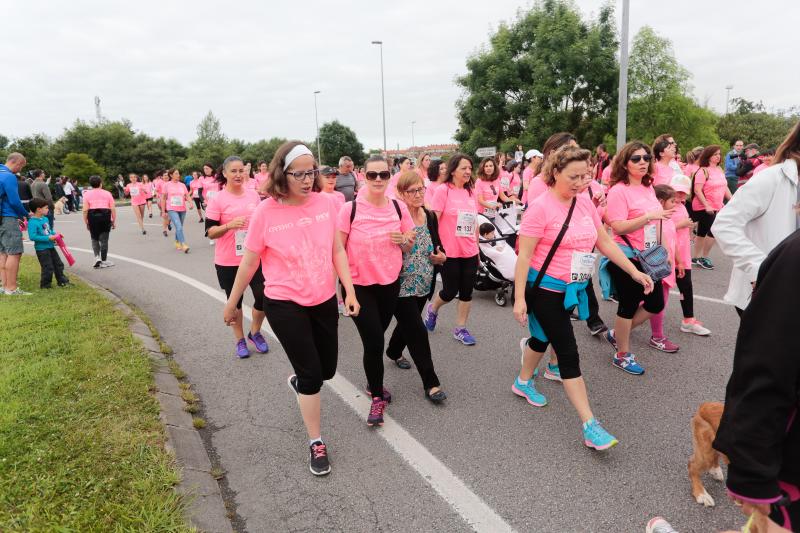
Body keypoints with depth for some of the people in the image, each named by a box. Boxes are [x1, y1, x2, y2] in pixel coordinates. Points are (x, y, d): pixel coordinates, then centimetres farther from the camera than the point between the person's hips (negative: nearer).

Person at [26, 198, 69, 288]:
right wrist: (48, 238, -25)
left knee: (58, 264, 16)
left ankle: (62, 281, 29)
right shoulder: (32, 222, -19)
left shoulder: (45, 219, 8)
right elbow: (32, 236, -26)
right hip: (41, 248, -9)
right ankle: (45, 284, 16)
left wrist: (54, 234, 4)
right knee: (48, 268, -1)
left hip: (50, 246, 9)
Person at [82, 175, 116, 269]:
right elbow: (113, 209, 0)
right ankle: (104, 261, 10)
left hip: (93, 216, 0)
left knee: (94, 239, 17)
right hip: (105, 216, 0)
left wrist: (86, 222, 6)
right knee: (104, 239, 4)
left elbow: (85, 210, -2)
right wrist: (114, 221, 7)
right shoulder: (107, 193, 6)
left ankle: (97, 257, 4)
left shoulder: (87, 194, 5)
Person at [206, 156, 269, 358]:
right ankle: (240, 340, 30)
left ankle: (255, 332, 30)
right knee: (235, 300, 12)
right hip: (228, 262, -3)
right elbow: (210, 232, -10)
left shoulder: (254, 195, 2)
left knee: (264, 296, 3)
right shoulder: (218, 199, -10)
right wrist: (230, 225, -26)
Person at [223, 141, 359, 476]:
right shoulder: (266, 212, -14)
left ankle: (298, 381, 53)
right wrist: (231, 304, 4)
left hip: (324, 300, 4)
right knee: (312, 374, 0)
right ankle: (316, 443, 22)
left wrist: (350, 290, -3)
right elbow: (249, 263, -5)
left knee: (327, 369, 16)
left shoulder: (324, 203, -6)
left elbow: (337, 250, 2)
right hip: (285, 304, -4)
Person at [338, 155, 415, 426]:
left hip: (390, 283, 4)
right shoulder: (350, 209, -13)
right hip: (358, 286, -3)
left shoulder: (399, 208, -2)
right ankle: (378, 397, 18)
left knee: (375, 339, 18)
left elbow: (410, 246, 10)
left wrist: (403, 241, -13)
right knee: (374, 342, -3)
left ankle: (373, 383, 42)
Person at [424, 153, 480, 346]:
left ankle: (460, 329, 22)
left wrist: (477, 249, 17)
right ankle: (432, 309, 35)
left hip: (470, 252, 5)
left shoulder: (471, 192, 9)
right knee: (450, 291, 4)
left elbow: (475, 223, 15)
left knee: (466, 292, 8)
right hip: (449, 252, -5)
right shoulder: (443, 190, -9)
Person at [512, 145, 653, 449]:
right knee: (568, 353, -5)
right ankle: (590, 426, 0)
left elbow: (605, 243, 11)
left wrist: (635, 272, 7)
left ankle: (523, 382, 48)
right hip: (545, 289, -7)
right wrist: (519, 298, -21)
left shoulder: (585, 203, 3)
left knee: (545, 337, 23)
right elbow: (524, 255, -18)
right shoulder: (541, 207, -17)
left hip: (572, 288, 7)